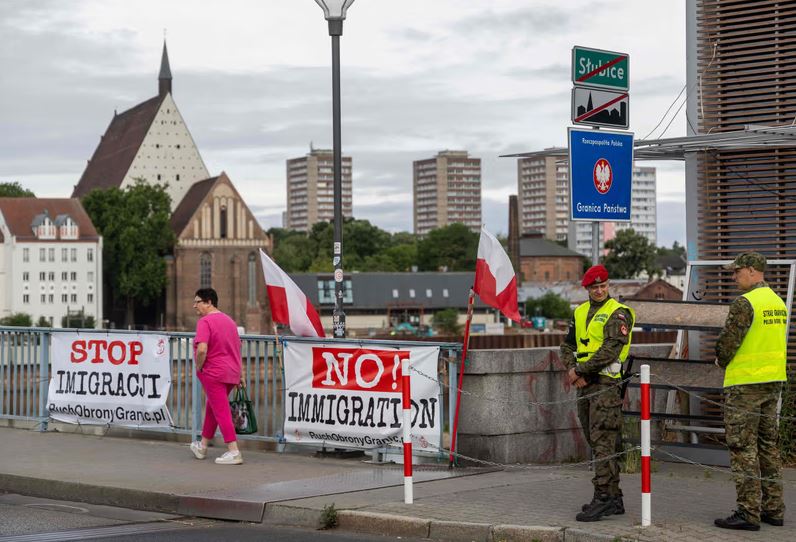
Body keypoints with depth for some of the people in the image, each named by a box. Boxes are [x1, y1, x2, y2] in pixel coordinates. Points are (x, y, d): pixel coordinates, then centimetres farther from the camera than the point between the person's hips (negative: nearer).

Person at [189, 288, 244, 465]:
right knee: (211, 409, 21)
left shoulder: (205, 321, -15)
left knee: (221, 412, -6)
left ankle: (234, 452, -8)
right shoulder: (229, 320, 13)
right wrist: (239, 374, 23)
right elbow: (237, 347, 19)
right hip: (232, 372, 9)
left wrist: (199, 368, -11)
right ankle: (202, 447, 32)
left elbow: (202, 349, -28)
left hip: (214, 373, -9)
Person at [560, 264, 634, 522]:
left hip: (606, 384, -8)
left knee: (603, 442, -13)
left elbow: (610, 351, -17)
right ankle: (614, 499, 16)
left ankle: (603, 498, -16)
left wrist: (580, 370, -13)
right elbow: (568, 346, 17)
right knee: (596, 442, 10)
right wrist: (572, 370, -2)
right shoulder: (580, 313, 16)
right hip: (585, 385, 8)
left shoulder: (618, 313, -8)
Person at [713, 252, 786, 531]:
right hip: (774, 381, 9)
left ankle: (748, 512, -4)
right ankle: (773, 509, 18)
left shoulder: (745, 303, -16)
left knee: (743, 448, -4)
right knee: (768, 445, 14)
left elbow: (727, 342, -16)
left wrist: (722, 361, 5)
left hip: (745, 383, -8)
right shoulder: (778, 302, 11)